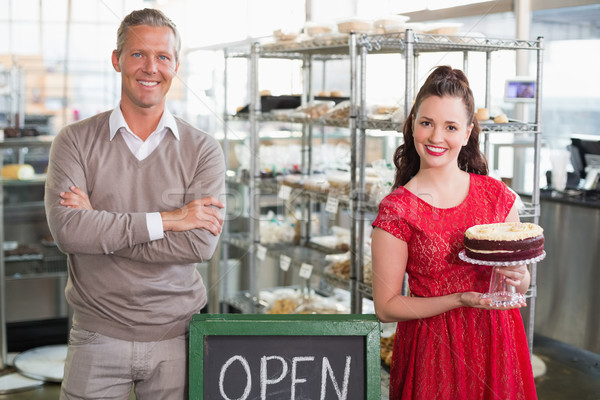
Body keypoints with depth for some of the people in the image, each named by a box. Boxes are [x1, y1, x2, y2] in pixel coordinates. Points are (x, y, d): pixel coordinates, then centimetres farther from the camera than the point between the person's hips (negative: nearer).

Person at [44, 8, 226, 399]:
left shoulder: (203, 150, 0)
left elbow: (200, 245, -13)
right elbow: (66, 229, -15)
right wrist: (165, 220, -16)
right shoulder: (75, 141, 0)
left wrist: (98, 226, -14)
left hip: (175, 338, 0)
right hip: (97, 337, 0)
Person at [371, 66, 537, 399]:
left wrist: (516, 280, -14)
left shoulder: (497, 195, -1)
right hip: (433, 349, -3)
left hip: (497, 345, 3)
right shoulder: (397, 209, -11)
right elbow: (386, 306, -10)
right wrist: (459, 300, -19)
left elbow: (521, 281, 8)